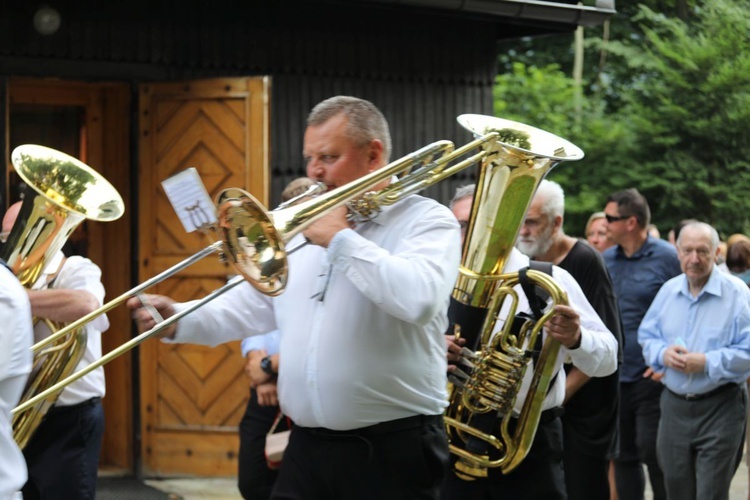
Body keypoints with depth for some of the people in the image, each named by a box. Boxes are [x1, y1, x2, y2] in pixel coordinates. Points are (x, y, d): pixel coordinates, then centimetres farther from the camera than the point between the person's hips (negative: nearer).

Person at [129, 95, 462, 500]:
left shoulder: (427, 220, -5)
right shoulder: (305, 229, 16)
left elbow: (420, 299, -24)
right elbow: (252, 306, 16)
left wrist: (341, 239, -15)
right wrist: (179, 321, -1)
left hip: (391, 452, -6)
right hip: (307, 447, 6)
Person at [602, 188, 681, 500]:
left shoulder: (667, 258, -8)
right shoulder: (606, 260, 8)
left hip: (651, 377, -5)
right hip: (615, 377, 6)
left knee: (652, 452, -4)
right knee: (623, 455, 11)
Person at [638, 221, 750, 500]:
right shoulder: (668, 291, 8)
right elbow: (646, 336, 13)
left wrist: (707, 363, -22)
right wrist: (663, 353, -8)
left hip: (720, 407, -5)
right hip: (674, 405, 5)